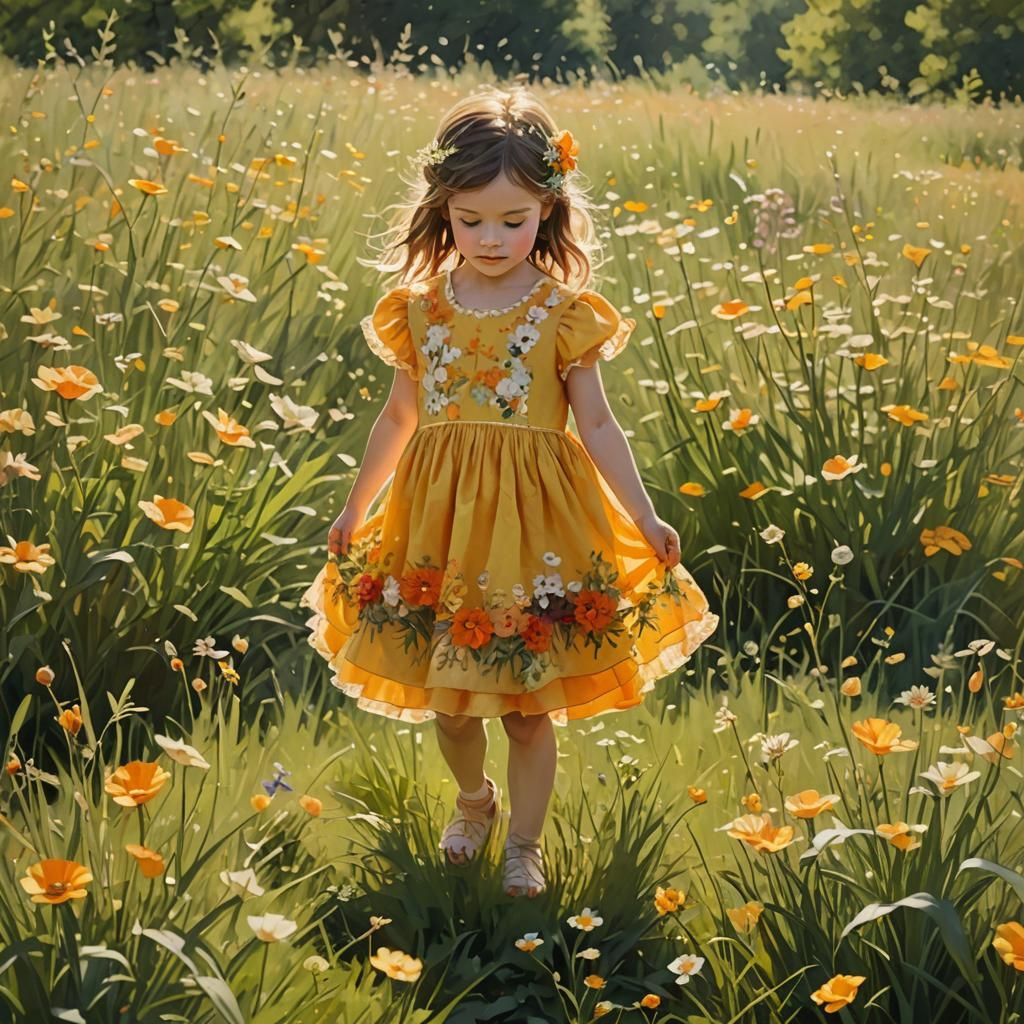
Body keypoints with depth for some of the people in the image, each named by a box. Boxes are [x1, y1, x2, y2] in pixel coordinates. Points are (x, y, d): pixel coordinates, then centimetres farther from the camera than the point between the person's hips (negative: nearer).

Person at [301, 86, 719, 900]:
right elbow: (399, 417, 13)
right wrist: (356, 509, 18)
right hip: (439, 518, 3)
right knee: (445, 693, 12)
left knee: (530, 702, 4)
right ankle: (473, 799, 40)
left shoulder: (564, 312, -6)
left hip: (533, 522, -3)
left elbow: (597, 425, -3)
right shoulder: (421, 308, 1)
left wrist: (645, 518, -11)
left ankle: (525, 842, 22)